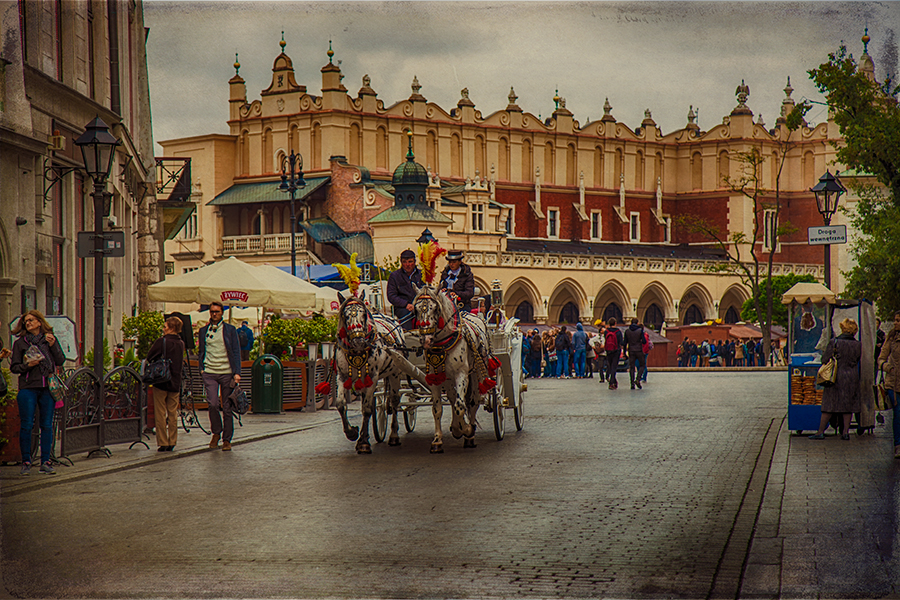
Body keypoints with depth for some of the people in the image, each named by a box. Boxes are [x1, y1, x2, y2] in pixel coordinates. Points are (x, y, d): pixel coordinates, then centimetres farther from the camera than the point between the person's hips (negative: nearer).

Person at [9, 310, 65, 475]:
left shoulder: (50, 339, 11)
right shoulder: (20, 343, 7)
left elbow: (60, 361, 6)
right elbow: (14, 367, 6)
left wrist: (53, 345, -7)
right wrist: (27, 365, -12)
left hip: (47, 387, 2)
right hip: (28, 387, -1)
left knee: (47, 425, 2)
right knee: (27, 425, -4)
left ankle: (45, 461, 8)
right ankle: (26, 462, 4)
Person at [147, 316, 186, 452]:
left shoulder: (161, 342, -12)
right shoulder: (181, 343, 5)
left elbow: (149, 358, -7)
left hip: (161, 381, -5)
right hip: (175, 383, 5)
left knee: (160, 414, 1)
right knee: (173, 414, 10)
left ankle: (162, 443, 1)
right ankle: (172, 443, 11)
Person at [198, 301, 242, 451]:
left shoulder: (230, 329, 5)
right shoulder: (204, 330, 12)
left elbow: (236, 352, 3)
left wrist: (237, 372, -5)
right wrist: (202, 368, 6)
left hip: (227, 373, -1)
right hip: (210, 373, 1)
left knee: (227, 408, 0)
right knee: (213, 404, -15)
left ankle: (227, 440, 9)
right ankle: (216, 433, 7)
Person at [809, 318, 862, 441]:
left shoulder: (834, 343, -10)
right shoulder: (858, 345, 0)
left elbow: (824, 359, -5)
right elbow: (857, 361, 10)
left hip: (836, 377, -3)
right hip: (852, 377, 3)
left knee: (829, 405, 1)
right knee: (848, 405, 10)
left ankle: (821, 432, 3)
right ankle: (845, 431, 8)